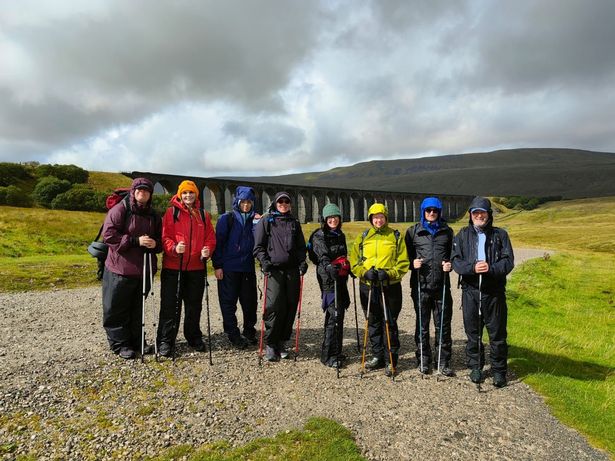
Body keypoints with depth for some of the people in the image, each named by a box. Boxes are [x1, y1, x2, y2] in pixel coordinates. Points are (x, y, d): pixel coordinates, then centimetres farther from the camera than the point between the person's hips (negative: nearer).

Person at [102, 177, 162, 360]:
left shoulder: (153, 216, 12)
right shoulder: (119, 210, -7)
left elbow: (160, 239, 18)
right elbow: (108, 235, -15)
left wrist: (155, 244, -6)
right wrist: (136, 241, -21)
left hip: (145, 270, 5)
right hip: (120, 270, -5)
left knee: (138, 309, 16)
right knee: (116, 310, 4)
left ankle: (136, 341, 28)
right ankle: (119, 344, 17)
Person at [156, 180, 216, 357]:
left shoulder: (203, 215, 12)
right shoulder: (171, 212, 1)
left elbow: (210, 237, 10)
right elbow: (165, 236, -6)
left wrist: (208, 249, -9)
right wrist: (174, 248, -24)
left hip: (196, 267, 4)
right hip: (173, 267, -3)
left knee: (194, 305, 14)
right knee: (170, 305, 1)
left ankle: (194, 337, 28)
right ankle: (165, 341, 12)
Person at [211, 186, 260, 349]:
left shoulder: (254, 220, 10)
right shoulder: (227, 219, -1)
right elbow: (218, 242, -4)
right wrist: (217, 265, -10)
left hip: (248, 267, 4)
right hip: (228, 268, -3)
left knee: (249, 302, 9)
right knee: (229, 302, 2)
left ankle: (249, 331, 25)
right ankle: (233, 334, 13)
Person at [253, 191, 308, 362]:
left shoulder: (294, 223, 19)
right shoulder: (266, 221, 9)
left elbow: (301, 246, 20)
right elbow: (258, 246, 5)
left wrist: (302, 262, 4)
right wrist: (264, 261, -11)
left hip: (292, 269, 4)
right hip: (274, 269, -3)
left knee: (290, 306, 2)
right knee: (274, 306, -12)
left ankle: (281, 342, 15)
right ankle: (270, 344, 1)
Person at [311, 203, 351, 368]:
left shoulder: (340, 235, 17)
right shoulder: (319, 236, -5)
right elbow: (322, 255, -23)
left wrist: (347, 270, 24)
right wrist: (329, 266, -40)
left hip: (340, 278, 7)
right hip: (328, 279, -7)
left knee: (339, 314, 11)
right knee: (334, 314, -13)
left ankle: (336, 352, 22)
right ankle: (328, 356, -5)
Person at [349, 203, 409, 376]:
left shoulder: (395, 237, 3)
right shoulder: (363, 238, 9)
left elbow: (403, 263, 0)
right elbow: (354, 262, 6)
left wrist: (389, 274, -16)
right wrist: (365, 272, -12)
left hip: (390, 287, -2)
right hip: (368, 286, 3)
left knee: (389, 324, 2)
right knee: (373, 324, 12)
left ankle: (390, 360, 14)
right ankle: (378, 357, 25)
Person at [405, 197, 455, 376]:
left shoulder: (447, 231, 11)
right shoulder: (413, 231, 7)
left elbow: (453, 253, 17)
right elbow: (406, 254, 9)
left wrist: (450, 264, -3)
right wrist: (412, 263, -10)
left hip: (442, 284, 1)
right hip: (420, 284, -1)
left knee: (443, 324, 5)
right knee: (422, 324, 7)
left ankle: (444, 361, 17)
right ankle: (423, 360, 20)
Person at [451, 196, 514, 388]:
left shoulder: (500, 234, 5)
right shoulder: (462, 235, 6)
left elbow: (508, 261, -3)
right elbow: (455, 261, -3)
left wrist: (491, 268, -21)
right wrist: (473, 268, -20)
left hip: (494, 291, -1)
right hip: (470, 290, 1)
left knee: (497, 332, 7)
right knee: (472, 332, 11)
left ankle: (498, 370, 23)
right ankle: (475, 367, 27)